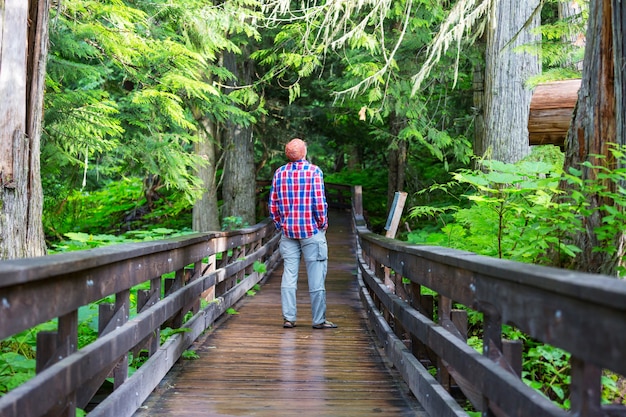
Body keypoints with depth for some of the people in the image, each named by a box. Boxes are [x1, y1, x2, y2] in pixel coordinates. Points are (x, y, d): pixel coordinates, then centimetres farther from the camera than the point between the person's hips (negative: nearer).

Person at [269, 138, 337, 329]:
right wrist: (323, 224, 1)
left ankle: (288, 318, 8)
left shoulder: (279, 173, 4)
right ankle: (318, 319, 6)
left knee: (289, 275, 7)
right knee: (316, 276, 2)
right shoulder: (314, 171, -8)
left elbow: (273, 204, 6)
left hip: (288, 231, 4)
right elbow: (319, 202, -12)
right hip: (311, 230, -4)